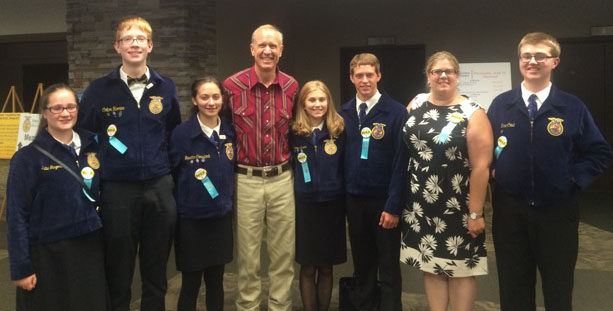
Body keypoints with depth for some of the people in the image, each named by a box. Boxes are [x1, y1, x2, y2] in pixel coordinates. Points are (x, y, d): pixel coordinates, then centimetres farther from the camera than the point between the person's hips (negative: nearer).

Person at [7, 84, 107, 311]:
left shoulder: (93, 148, 5)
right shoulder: (28, 157, -8)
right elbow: (16, 216, -8)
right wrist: (21, 268, -11)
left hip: (90, 249, 4)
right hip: (47, 254, -4)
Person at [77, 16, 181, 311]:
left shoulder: (166, 87, 5)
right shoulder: (99, 89, 0)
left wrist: (169, 171, 9)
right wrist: (97, 171, 1)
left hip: (160, 187, 2)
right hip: (117, 189, -1)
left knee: (156, 271, 12)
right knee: (118, 272, 10)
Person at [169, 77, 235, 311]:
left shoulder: (230, 133, 2)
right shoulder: (181, 133, -12)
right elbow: (171, 174, -5)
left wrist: (227, 200, 11)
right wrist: (180, 204, -4)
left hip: (221, 217, 4)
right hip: (191, 219, -4)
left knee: (216, 281, 13)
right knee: (191, 284, 6)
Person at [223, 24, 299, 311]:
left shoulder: (292, 87, 2)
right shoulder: (232, 86, -7)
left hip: (282, 179, 3)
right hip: (246, 181, -2)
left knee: (283, 253, 11)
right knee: (248, 255, 8)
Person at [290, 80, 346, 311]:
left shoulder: (339, 130, -2)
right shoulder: (294, 133, -2)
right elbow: (288, 167, 4)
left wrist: (343, 194, -3)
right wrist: (295, 192, 0)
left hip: (332, 204, 0)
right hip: (304, 205, 0)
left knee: (326, 268, 11)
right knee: (308, 268, 8)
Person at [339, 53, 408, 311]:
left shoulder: (396, 112, -9)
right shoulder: (343, 113, 4)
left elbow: (401, 163, -11)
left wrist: (393, 206, -13)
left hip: (384, 201, -4)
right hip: (354, 201, 4)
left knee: (389, 269, 8)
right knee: (362, 267, 15)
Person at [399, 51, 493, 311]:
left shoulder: (472, 113, -10)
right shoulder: (416, 104, 5)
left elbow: (481, 167, -13)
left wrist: (475, 213, -14)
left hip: (457, 206, -4)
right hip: (421, 203, 4)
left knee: (460, 269, 7)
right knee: (431, 266, 12)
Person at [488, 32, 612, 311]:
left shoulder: (573, 107, -2)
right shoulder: (500, 105, 1)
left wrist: (575, 177, -8)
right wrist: (493, 171, -5)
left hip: (557, 212, 0)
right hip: (509, 211, 1)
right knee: (513, 288, 13)